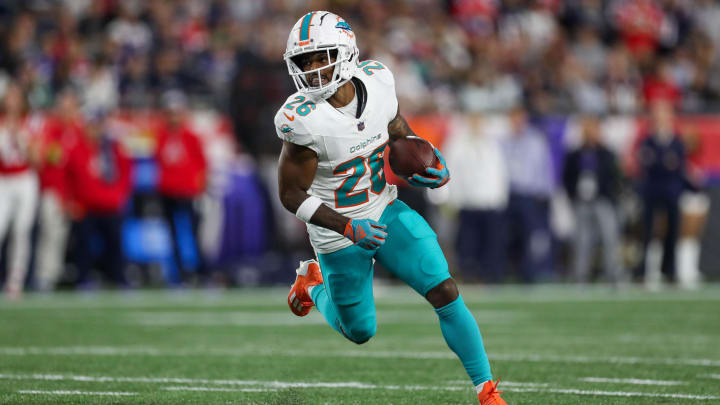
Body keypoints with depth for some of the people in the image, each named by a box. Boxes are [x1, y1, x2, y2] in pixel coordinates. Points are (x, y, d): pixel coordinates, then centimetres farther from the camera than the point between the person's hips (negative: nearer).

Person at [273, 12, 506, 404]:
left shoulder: (376, 81, -14)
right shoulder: (303, 120, -28)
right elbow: (291, 195, -19)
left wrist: (426, 163, -11)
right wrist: (347, 228, -29)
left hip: (386, 212, 4)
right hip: (339, 235, -3)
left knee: (446, 293, -8)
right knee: (359, 332, 12)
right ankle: (314, 284, 43)